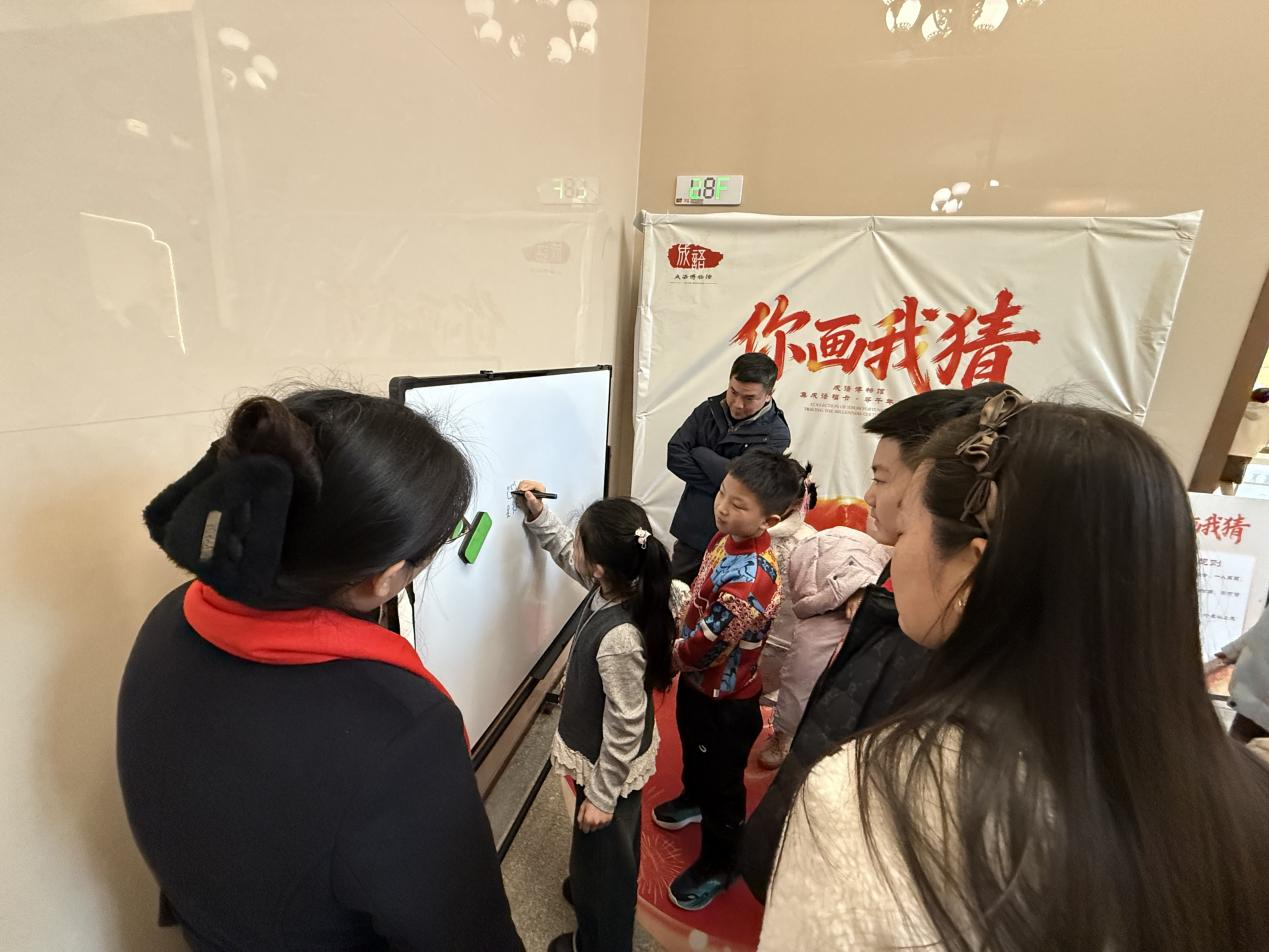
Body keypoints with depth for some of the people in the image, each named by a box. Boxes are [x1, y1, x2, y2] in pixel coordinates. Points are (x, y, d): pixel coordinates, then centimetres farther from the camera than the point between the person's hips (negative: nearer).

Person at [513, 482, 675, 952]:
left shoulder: (618, 639, -40)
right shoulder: (617, 587, -16)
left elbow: (624, 726, -28)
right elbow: (566, 555, 4)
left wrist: (601, 796, -15)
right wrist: (538, 516, -4)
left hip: (609, 765, -8)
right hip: (599, 754, 8)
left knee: (602, 849, 22)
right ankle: (589, 890, 64)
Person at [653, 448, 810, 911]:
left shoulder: (750, 580, -40)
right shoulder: (728, 535, -13)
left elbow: (710, 644, -29)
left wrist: (673, 657, -11)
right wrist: (680, 630, 6)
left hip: (725, 697, -8)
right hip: (697, 676, 8)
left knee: (722, 780, 19)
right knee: (693, 747, 34)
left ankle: (717, 865, 46)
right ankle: (693, 799, 64)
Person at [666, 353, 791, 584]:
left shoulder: (775, 434, -11)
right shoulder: (708, 411, 0)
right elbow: (675, 456, -10)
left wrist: (699, 453, -11)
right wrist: (721, 486, -17)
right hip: (691, 530, 4)